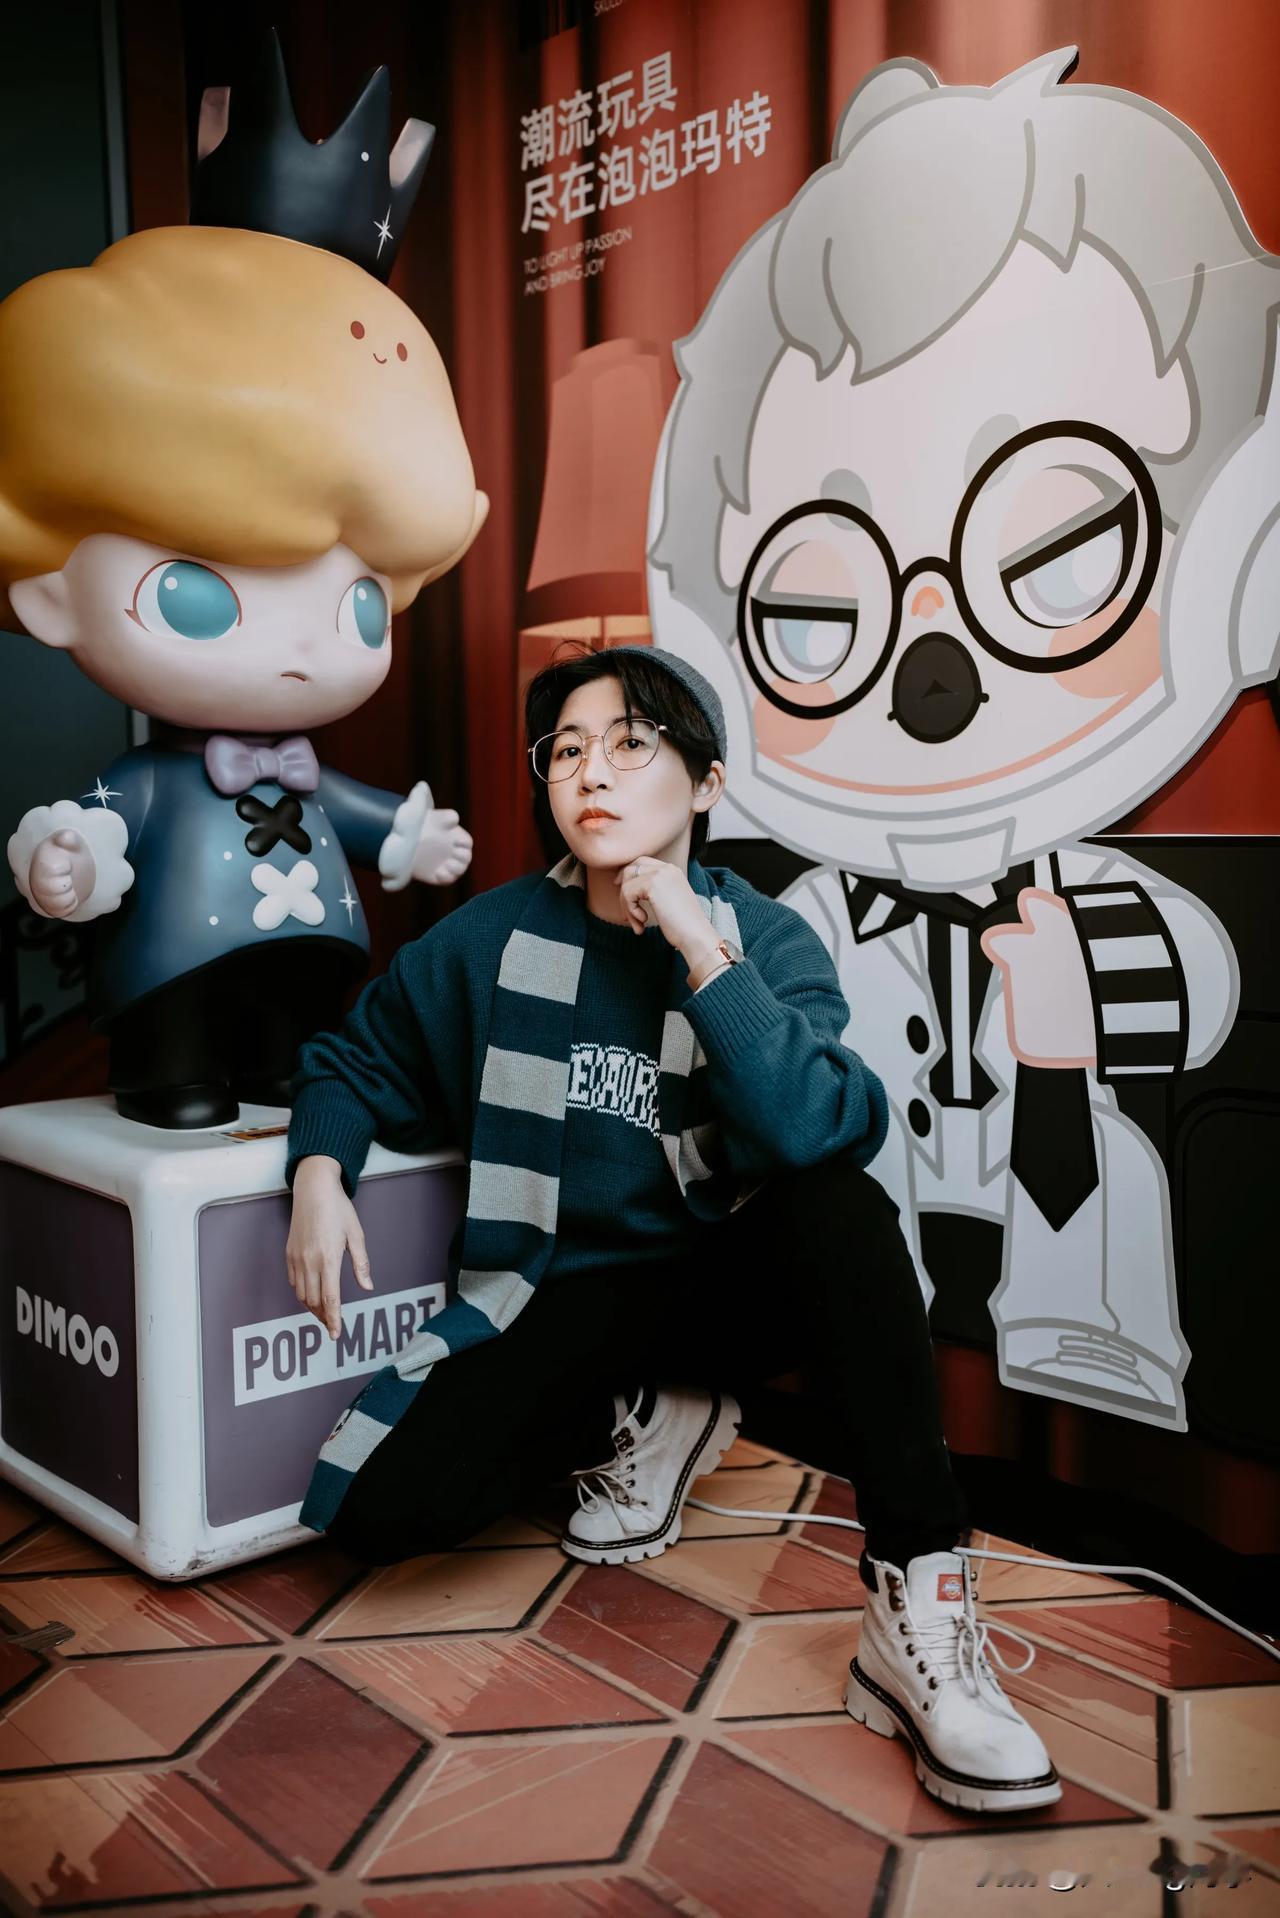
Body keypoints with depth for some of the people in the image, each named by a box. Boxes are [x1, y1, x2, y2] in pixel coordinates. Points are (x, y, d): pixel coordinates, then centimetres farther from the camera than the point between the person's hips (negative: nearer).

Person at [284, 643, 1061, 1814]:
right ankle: (644, 1420, 6)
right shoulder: (493, 940, -3)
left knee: (837, 1193, -34)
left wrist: (701, 953, -29)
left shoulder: (765, 940, -8)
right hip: (567, 1298, 2)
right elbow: (353, 1061, 11)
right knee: (386, 1509, -21)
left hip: (728, 1281, -1)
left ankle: (918, 1606, -30)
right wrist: (320, 1172, -10)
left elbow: (825, 1134, -26)